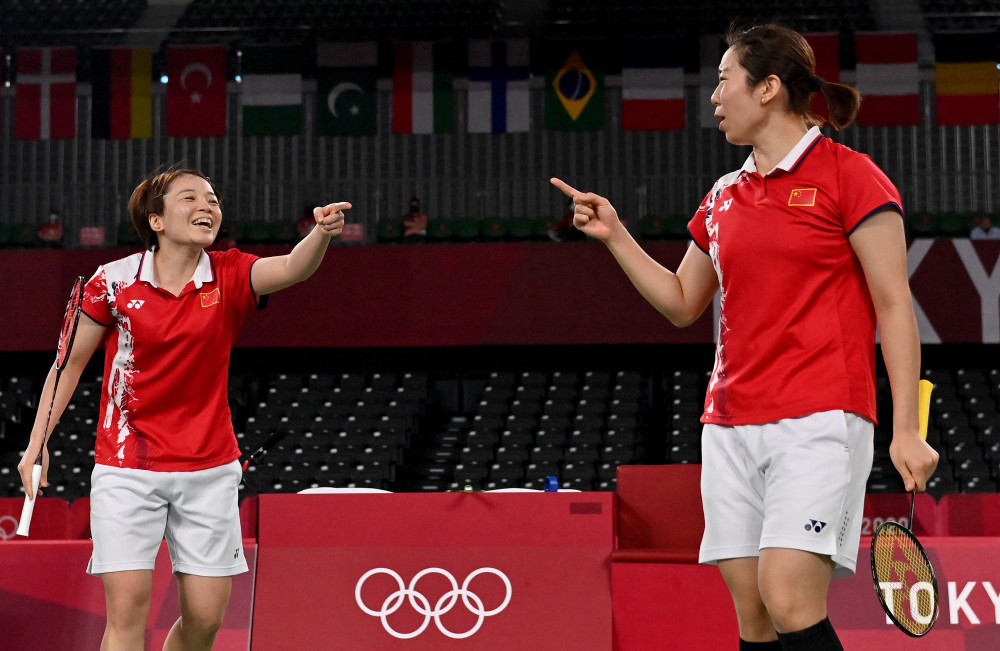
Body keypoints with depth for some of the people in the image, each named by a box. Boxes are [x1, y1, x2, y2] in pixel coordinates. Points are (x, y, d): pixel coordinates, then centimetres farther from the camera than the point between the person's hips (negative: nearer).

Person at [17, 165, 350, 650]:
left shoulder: (229, 277, -3)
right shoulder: (113, 280, -5)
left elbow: (292, 268, -24)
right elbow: (72, 360, 5)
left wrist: (322, 232, -45)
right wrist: (37, 442, 0)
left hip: (208, 470, 2)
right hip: (126, 469, -2)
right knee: (127, 609, -11)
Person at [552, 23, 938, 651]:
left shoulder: (848, 175, -3)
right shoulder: (723, 197, 17)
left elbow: (895, 304, -4)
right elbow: (683, 302, 28)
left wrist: (906, 430, -10)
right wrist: (615, 235, 16)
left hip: (818, 419, -6)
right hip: (731, 427, 6)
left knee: (788, 600, -20)